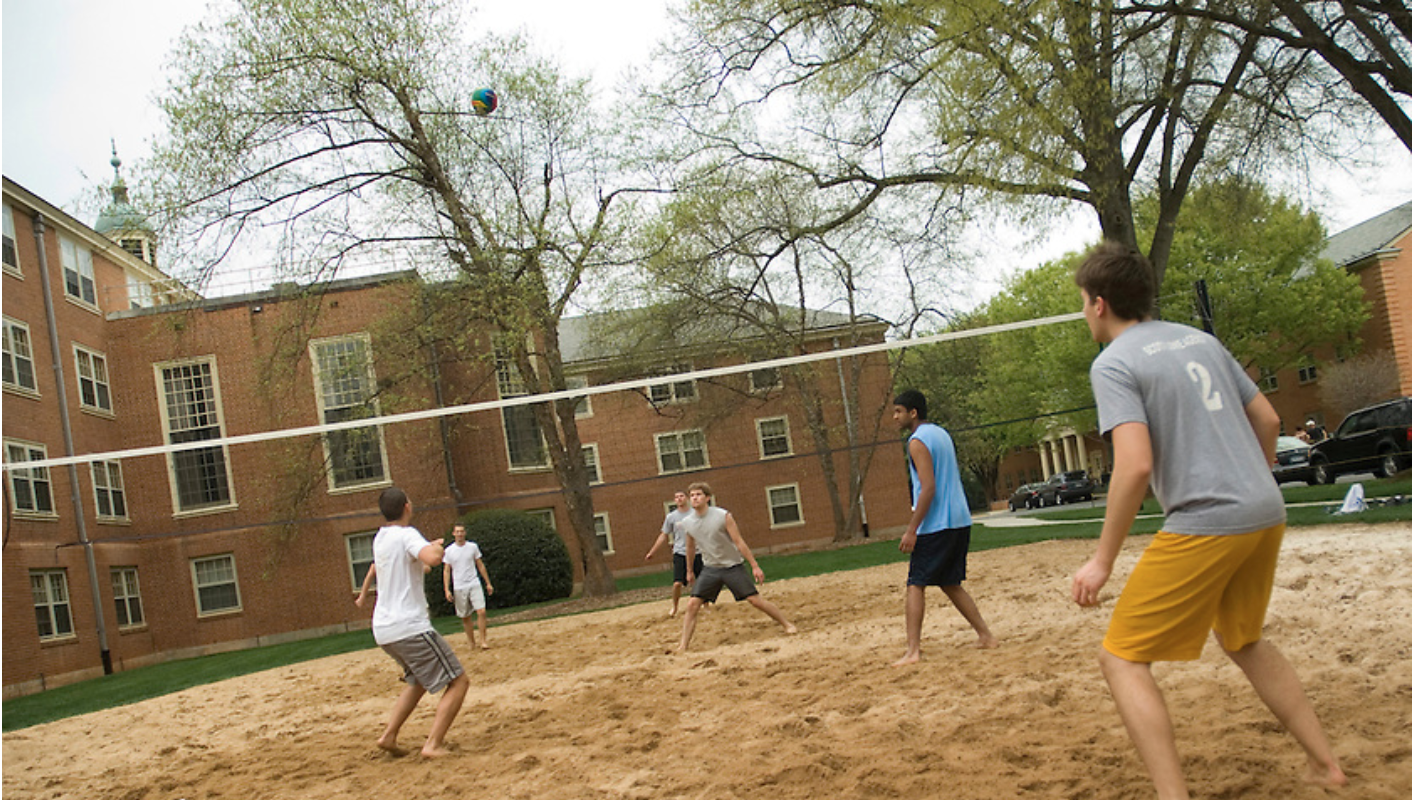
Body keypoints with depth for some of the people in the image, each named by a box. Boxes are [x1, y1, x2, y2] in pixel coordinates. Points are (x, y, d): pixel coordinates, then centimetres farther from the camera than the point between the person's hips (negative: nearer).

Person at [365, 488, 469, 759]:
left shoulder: (380, 538, 14)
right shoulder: (406, 535, -12)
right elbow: (432, 558, -31)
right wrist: (437, 546, -11)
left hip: (383, 629, 9)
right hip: (410, 627, -9)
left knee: (418, 680, 29)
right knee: (458, 681, -2)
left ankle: (389, 735, 19)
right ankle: (433, 744, -13)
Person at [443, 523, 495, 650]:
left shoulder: (473, 547, 4)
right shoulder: (449, 551, 1)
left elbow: (480, 565, 11)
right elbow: (446, 571, 4)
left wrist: (488, 583, 9)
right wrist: (447, 589, -5)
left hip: (474, 585, 0)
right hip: (459, 588, 0)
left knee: (482, 612, -14)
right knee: (465, 617, 5)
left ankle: (484, 641, -9)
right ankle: (472, 642, 17)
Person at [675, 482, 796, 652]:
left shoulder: (723, 516, -15)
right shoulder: (687, 523, -2)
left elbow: (739, 542, -12)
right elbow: (690, 547, 16)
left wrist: (755, 566, -12)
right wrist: (690, 571, 24)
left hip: (732, 566, -3)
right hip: (710, 569, 3)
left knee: (755, 600, -4)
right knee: (693, 604, -11)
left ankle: (787, 624, 15)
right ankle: (683, 646, -5)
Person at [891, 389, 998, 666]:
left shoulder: (918, 441, -12)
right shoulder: (941, 434, 16)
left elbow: (928, 488, -20)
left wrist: (912, 530, -20)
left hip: (936, 525, -9)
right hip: (960, 521, 9)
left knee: (915, 585, -4)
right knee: (951, 584, 18)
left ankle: (912, 651, -9)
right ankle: (986, 635, 18)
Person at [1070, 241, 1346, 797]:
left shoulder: (1113, 363, -9)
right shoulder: (1200, 339, 14)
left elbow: (1136, 465, -20)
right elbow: (1267, 421, 17)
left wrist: (1102, 561, -14)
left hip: (1205, 525, -8)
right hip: (1266, 514, 9)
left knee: (1121, 658, 0)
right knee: (1243, 642, 29)